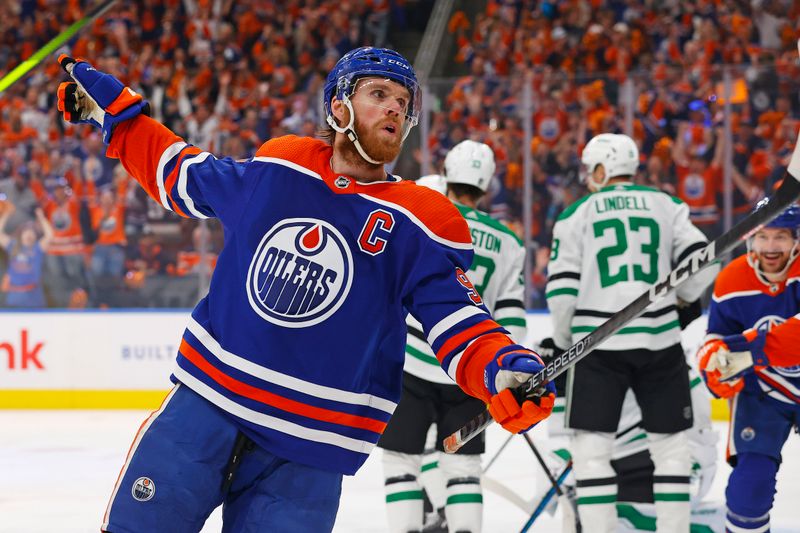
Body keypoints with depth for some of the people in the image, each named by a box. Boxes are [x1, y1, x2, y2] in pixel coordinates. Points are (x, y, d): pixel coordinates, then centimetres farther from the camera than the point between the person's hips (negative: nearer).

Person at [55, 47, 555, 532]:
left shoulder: (422, 225, -2)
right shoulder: (274, 167, 6)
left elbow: (458, 321, -8)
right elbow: (186, 176, 24)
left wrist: (505, 368, -29)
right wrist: (113, 109, 25)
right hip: (205, 403, 2)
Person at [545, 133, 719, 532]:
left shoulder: (576, 214, 4)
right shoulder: (665, 206, 9)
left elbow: (562, 288, 1)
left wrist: (562, 342, 13)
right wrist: (681, 300, 21)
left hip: (599, 341, -2)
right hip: (660, 341, 2)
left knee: (591, 444, 3)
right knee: (669, 441, 11)